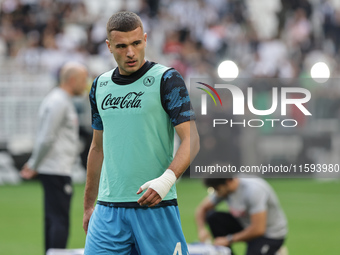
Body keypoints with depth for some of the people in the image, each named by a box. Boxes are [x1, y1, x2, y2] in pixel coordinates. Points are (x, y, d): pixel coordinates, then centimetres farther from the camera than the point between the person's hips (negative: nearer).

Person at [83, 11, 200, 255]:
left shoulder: (167, 79, -4)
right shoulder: (100, 86, 12)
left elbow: (191, 139, -11)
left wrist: (167, 179, -27)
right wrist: (88, 206, 21)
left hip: (156, 207, -4)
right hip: (109, 208, 4)